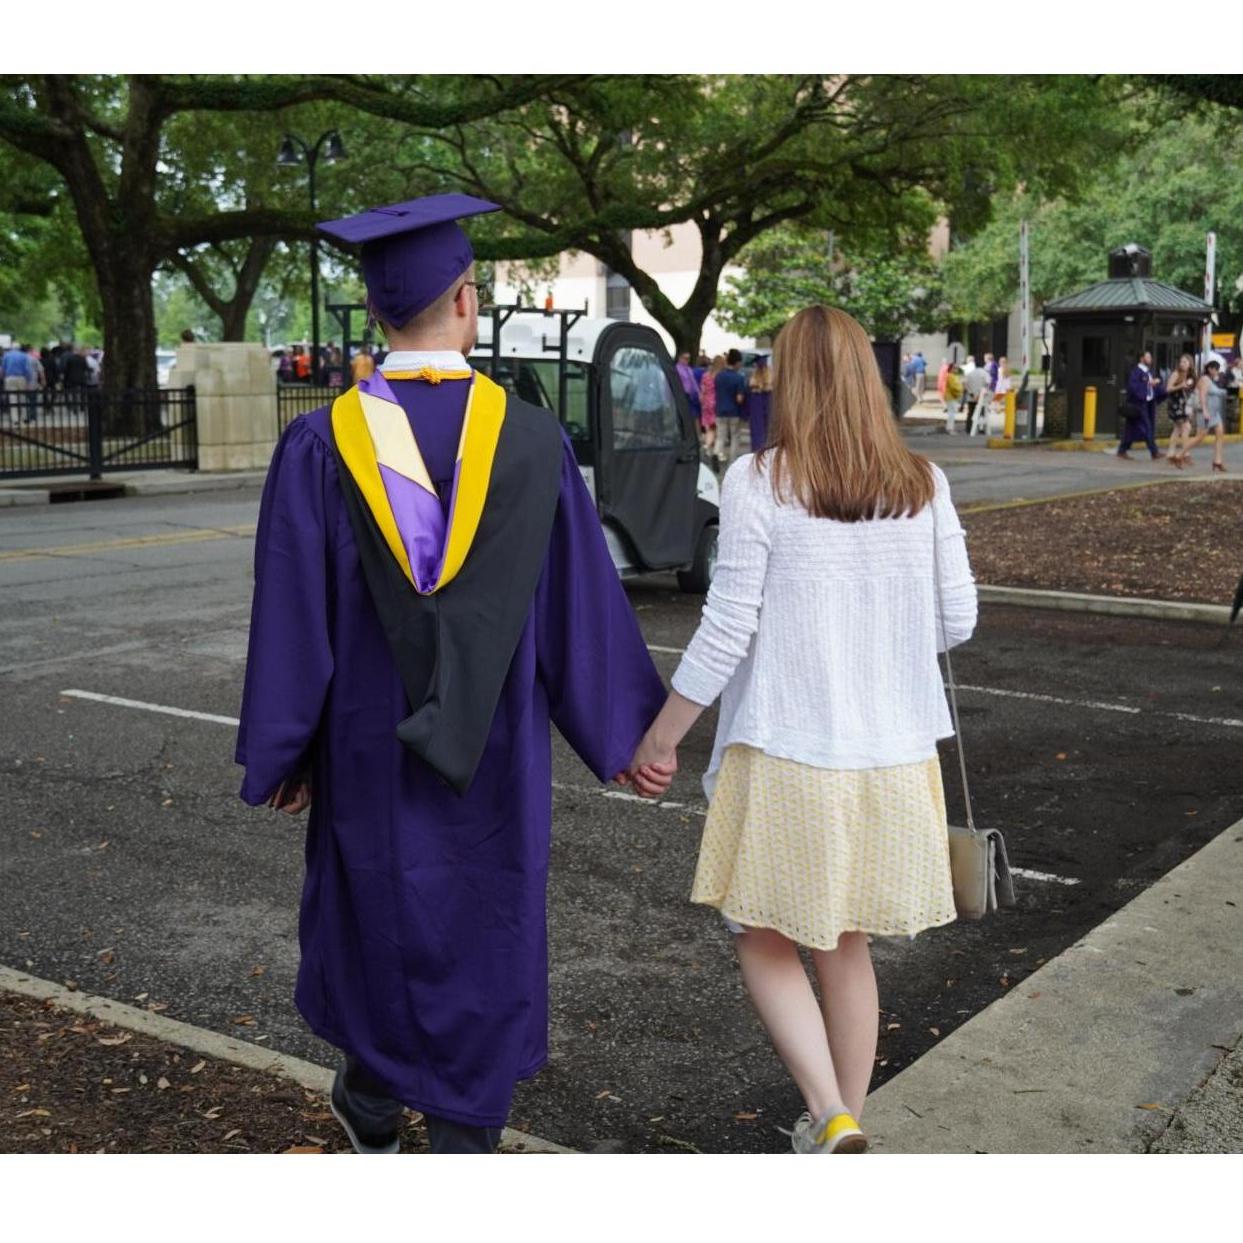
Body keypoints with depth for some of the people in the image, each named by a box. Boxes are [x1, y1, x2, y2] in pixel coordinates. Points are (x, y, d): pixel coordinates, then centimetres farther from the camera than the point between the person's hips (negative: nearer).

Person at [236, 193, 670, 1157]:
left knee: (375, 907, 21)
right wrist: (623, 732, 7)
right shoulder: (535, 441, -10)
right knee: (485, 932, 13)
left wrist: (280, 752, 1)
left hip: (369, 745, 1)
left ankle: (374, 1107, 41)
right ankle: (462, 1140, 22)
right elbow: (584, 602, -5)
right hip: (499, 752, 0)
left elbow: (292, 614, -10)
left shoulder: (323, 444, -12)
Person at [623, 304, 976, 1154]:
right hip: (893, 757, 5)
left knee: (765, 940, 13)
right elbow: (958, 621, 4)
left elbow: (729, 630, -12)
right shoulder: (924, 485, 0)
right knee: (846, 948, 18)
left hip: (787, 757, -4)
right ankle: (844, 1124, 28)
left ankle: (831, 1114, -1)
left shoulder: (759, 482, -11)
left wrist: (661, 738, -2)